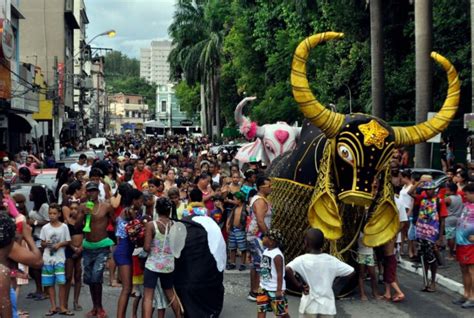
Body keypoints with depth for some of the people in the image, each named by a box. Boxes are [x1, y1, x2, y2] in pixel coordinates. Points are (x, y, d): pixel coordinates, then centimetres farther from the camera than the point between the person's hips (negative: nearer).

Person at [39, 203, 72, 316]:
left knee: (62, 282, -9)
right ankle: (53, 307, 15)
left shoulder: (64, 227, -1)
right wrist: (46, 244, -13)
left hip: (59, 258, -2)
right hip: (47, 259, 2)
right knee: (50, 283, 6)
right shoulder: (45, 228, 3)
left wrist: (59, 244, -13)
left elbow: (68, 242, 3)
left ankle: (62, 307, 1)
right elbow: (42, 243, 8)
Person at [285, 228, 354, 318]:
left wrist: (298, 285, -15)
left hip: (310, 305, -2)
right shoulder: (332, 260, -2)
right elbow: (351, 272, 3)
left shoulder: (302, 260, -11)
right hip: (327, 305, 2)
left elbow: (288, 269, -29)